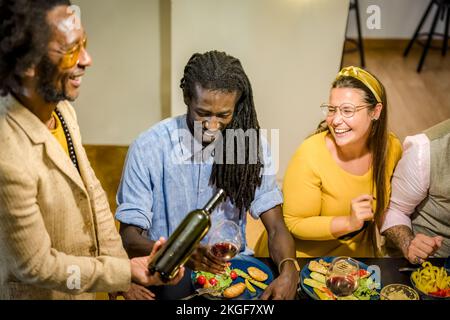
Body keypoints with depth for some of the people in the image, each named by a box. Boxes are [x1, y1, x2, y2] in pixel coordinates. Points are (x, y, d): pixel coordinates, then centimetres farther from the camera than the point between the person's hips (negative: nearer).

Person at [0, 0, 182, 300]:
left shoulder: (63, 109, -8)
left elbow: (93, 195, 0)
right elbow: (36, 266, -24)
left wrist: (125, 279, 0)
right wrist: (125, 272, -16)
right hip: (43, 293, -7)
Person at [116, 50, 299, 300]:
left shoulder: (250, 143, -1)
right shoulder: (148, 148, -9)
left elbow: (276, 228, -1)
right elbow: (129, 239, -8)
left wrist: (288, 273, -23)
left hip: (233, 267, 3)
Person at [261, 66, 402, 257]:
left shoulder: (391, 148, -6)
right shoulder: (310, 155, -20)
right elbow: (293, 224, -15)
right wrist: (349, 223, -24)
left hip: (363, 257, 4)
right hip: (310, 261, -4)